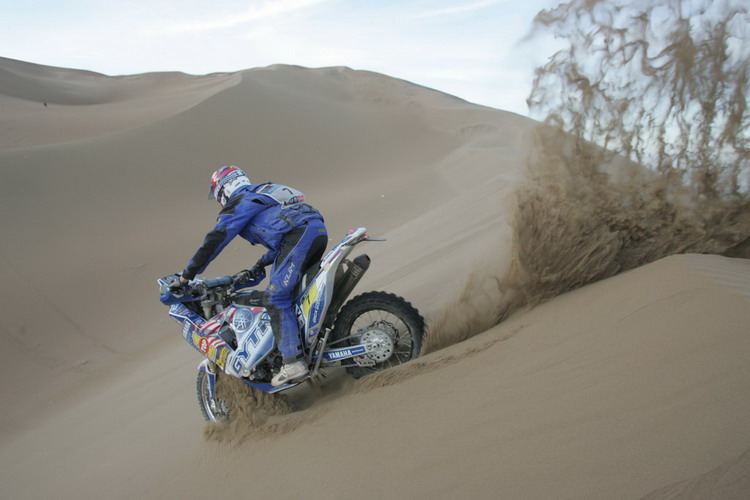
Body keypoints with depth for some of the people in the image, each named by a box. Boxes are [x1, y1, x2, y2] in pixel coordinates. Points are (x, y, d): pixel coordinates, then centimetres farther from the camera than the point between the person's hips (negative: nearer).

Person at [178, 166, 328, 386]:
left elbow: (215, 240, 1)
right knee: (292, 289, 22)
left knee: (276, 298, -10)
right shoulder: (265, 193, 34)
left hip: (300, 234, -9)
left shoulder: (238, 203, 7)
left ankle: (293, 362, -16)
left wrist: (188, 274, 7)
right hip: (319, 228, 10)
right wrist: (262, 263, 41)